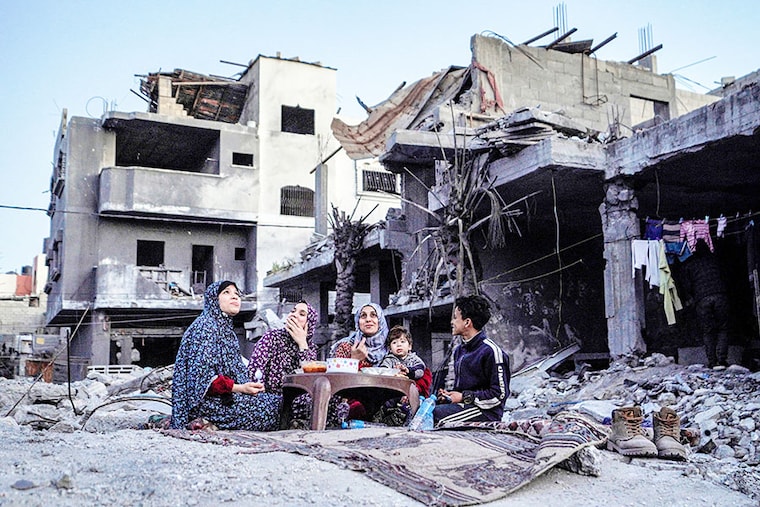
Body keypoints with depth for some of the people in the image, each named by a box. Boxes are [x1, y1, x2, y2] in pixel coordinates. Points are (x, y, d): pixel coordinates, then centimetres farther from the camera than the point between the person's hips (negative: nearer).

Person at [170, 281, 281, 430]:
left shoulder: (228, 331, 22)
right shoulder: (205, 327, -7)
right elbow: (202, 374, -17)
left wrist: (250, 385, 1)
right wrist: (239, 388, -23)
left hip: (227, 398, 9)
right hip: (207, 401, -9)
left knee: (278, 401, -8)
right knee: (275, 407, -18)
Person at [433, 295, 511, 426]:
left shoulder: (491, 351, -12)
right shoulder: (459, 351, 16)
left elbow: (500, 395, -14)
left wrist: (464, 397, -13)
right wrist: (449, 394, 4)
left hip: (485, 412, -8)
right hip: (463, 405, 8)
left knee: (435, 414, -29)